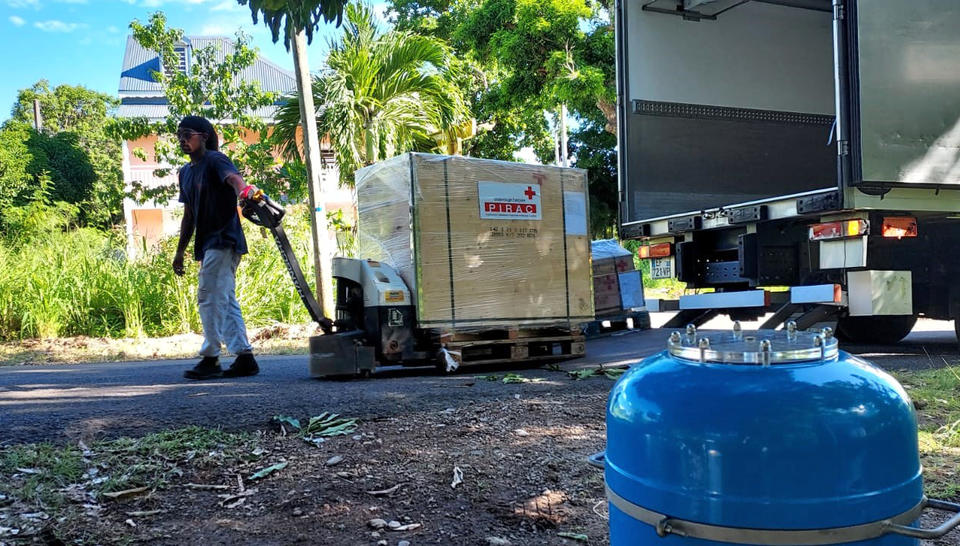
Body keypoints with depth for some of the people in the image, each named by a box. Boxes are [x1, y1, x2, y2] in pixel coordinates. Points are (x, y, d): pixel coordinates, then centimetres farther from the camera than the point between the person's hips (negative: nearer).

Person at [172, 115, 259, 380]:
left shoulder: (215, 160, -7)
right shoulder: (185, 172, 19)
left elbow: (233, 177, -30)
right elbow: (189, 215, 23)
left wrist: (243, 190, -53)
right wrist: (180, 251, 23)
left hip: (223, 238, -10)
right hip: (207, 243, 10)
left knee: (209, 297, -10)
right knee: (225, 300, 8)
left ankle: (210, 359, -3)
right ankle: (244, 357, 11)